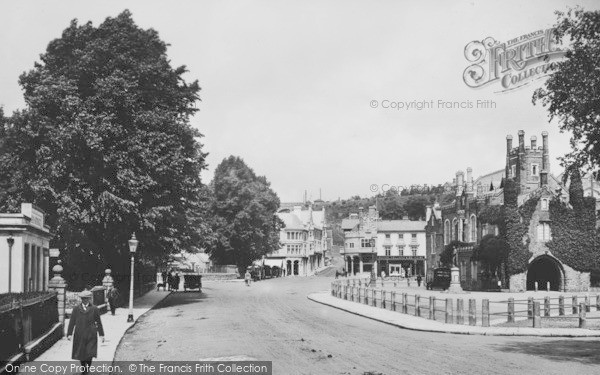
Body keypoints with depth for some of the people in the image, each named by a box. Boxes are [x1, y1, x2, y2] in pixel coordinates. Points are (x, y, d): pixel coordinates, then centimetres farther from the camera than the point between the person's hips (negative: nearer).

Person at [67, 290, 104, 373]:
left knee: (90, 353, -8)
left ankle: (88, 368, 11)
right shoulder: (76, 309, 5)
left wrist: (101, 334, 6)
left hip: (91, 335, -2)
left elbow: (98, 322, 6)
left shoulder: (94, 309, 3)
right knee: (80, 353, 6)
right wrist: (69, 333, -3)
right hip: (79, 336, 2)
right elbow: (72, 322, 4)